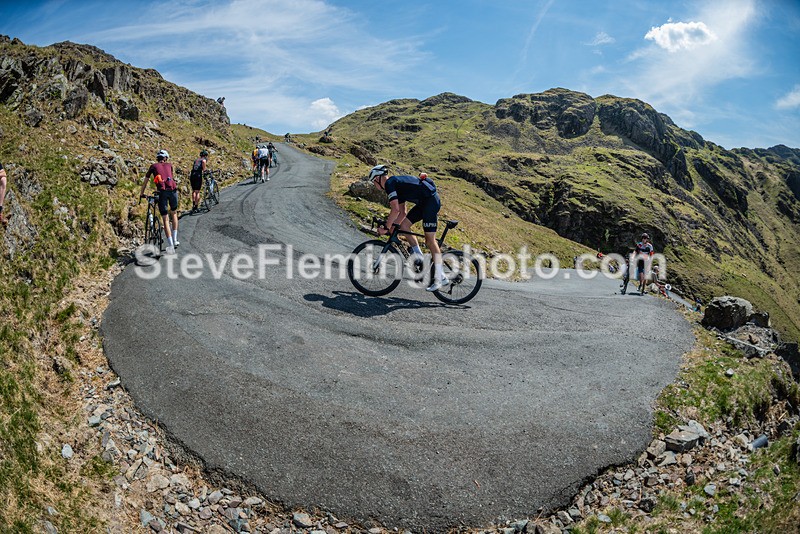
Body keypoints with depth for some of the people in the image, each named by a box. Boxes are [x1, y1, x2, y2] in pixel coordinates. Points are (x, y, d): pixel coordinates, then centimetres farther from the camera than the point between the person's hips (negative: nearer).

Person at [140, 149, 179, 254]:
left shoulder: (153, 166, 22)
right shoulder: (169, 165, 24)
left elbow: (145, 181, 26)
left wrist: (141, 194, 37)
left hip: (162, 191, -1)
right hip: (173, 189, 1)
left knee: (165, 219, 1)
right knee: (174, 213, 23)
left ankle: (170, 245, -9)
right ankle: (175, 240, 19)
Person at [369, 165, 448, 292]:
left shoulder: (389, 183, -9)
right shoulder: (396, 184, 20)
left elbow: (395, 209, -19)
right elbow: (402, 213, 22)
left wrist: (386, 228, -11)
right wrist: (392, 227, 17)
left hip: (431, 200, -10)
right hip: (423, 202, 10)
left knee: (430, 240, -8)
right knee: (404, 225, 8)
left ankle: (440, 278, -6)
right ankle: (419, 257, 12)